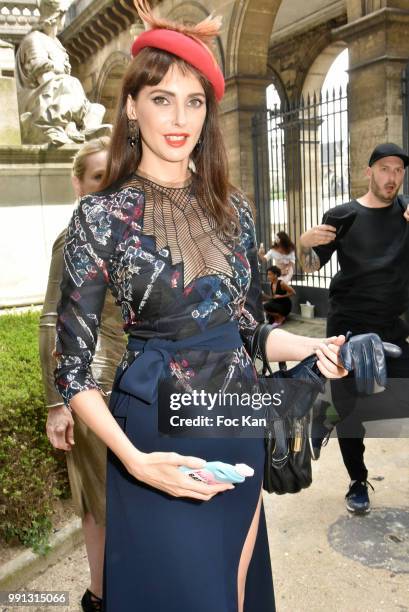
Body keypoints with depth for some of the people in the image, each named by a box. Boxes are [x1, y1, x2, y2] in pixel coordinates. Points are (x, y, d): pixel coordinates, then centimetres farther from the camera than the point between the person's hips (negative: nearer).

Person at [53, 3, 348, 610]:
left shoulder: (232, 209, 4)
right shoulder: (104, 215, -10)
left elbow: (247, 326, 11)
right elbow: (73, 368, -9)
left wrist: (310, 346, -8)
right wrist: (135, 461, -19)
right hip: (157, 435, -4)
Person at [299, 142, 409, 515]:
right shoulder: (343, 216, 0)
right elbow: (311, 266, 4)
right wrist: (305, 243, -19)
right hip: (348, 328, -1)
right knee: (348, 409, 4)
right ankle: (358, 483, 21)